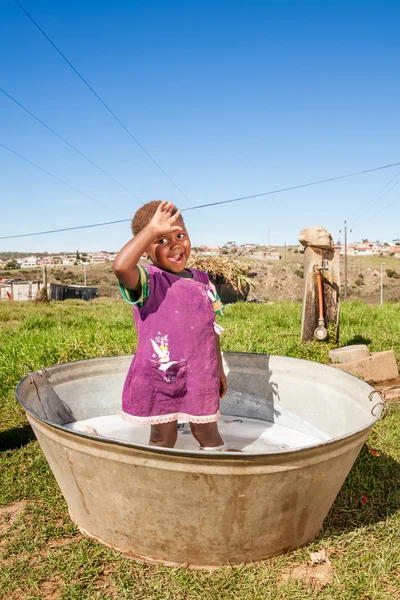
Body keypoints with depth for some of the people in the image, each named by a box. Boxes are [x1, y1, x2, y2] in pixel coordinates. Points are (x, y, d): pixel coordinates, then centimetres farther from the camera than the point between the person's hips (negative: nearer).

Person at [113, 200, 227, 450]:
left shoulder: (203, 281, 4)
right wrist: (152, 228, -32)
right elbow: (121, 266, -38)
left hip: (200, 377, 4)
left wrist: (219, 369, 15)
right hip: (158, 378, -4)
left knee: (207, 433, 19)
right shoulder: (147, 281, -13)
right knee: (163, 438, 12)